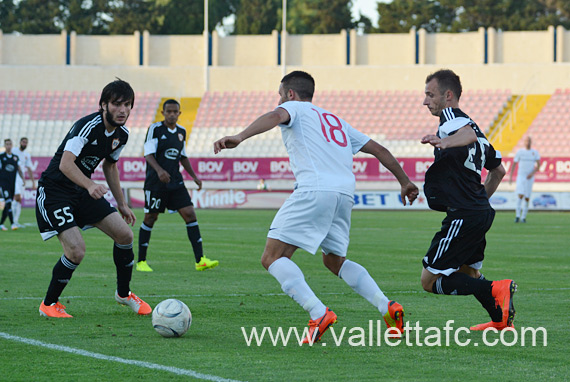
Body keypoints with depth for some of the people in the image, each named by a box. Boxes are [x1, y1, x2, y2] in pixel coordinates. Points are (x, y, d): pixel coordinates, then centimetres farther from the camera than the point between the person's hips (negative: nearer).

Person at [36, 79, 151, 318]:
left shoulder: (121, 134, 1)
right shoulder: (88, 126, -25)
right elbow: (65, 164, -35)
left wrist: (122, 204, 20)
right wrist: (90, 185, -51)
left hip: (84, 190, 8)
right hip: (54, 191, -8)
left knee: (125, 235, 0)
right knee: (76, 251, -21)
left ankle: (124, 293, 23)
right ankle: (49, 304, 1)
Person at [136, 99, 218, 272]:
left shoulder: (181, 132, 11)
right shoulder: (155, 129, -7)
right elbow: (149, 154, -15)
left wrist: (194, 176, 18)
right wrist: (159, 170, -32)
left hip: (175, 182, 5)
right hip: (156, 182, -5)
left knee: (190, 214, -6)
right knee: (150, 218, 1)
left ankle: (200, 260, -9)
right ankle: (141, 261, 13)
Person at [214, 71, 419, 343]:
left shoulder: (295, 108, 14)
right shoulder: (335, 120, 33)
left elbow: (276, 116, -11)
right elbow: (378, 149, 32)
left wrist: (240, 137, -27)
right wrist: (405, 182, 41)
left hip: (314, 190, -7)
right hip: (345, 194, 7)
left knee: (272, 257, -4)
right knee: (334, 261, 26)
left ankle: (318, 314, -22)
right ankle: (388, 308, 9)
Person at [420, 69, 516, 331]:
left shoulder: (451, 115, -9)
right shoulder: (471, 124, 21)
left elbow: (469, 135, -34)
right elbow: (498, 170, 27)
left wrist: (444, 142, -52)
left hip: (462, 217, -10)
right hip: (482, 213, 10)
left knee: (430, 281, -9)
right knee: (468, 273, 29)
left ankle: (495, 290, -19)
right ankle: (502, 320, 28)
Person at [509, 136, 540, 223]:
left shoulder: (535, 152, 4)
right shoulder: (519, 152, 1)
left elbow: (538, 165, 0)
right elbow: (514, 164, 4)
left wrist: (532, 173, -16)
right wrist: (510, 177, -3)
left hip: (530, 178, 1)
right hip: (520, 176, -1)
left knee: (527, 197, 1)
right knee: (520, 195, -17)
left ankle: (523, 217, 10)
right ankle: (517, 216, -10)